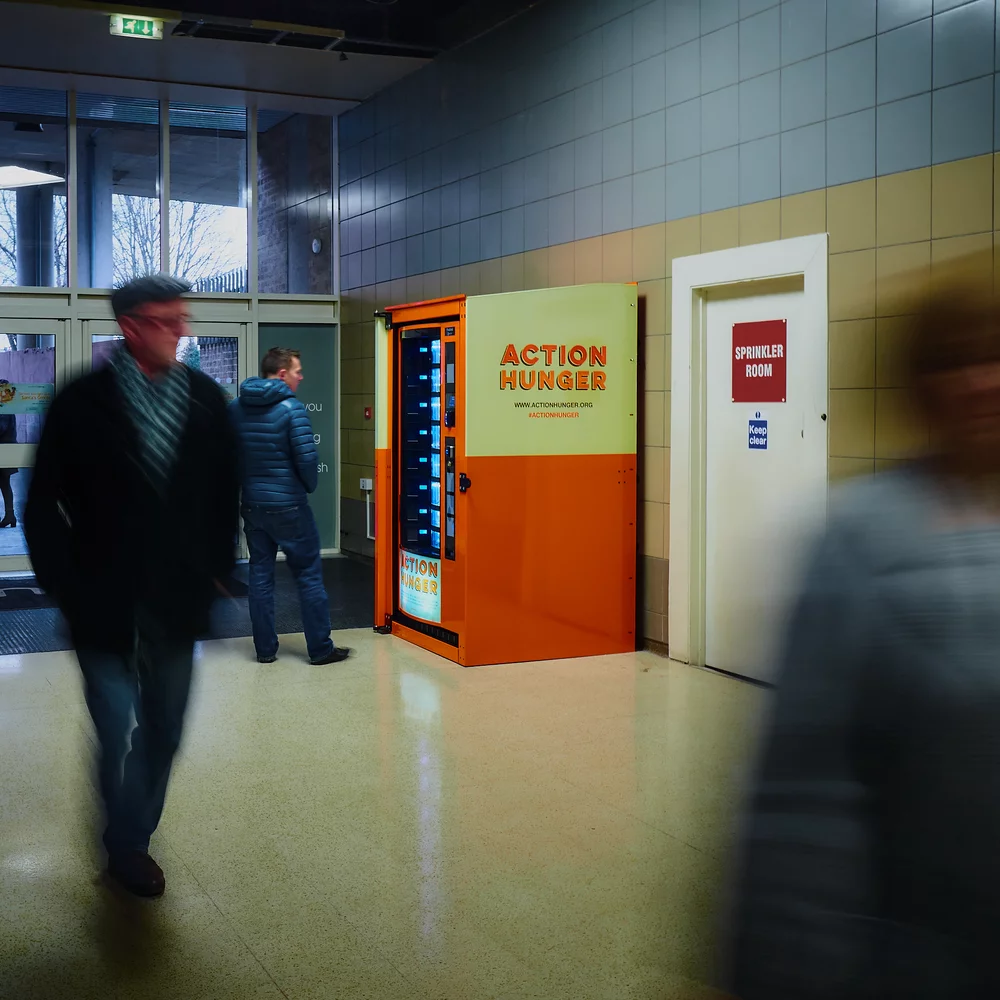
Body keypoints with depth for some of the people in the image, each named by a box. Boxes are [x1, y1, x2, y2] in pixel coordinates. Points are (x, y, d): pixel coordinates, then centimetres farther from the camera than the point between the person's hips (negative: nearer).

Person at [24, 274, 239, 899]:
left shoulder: (206, 399, 2)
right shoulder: (83, 402, -8)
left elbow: (226, 495, 11)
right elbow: (44, 504, -4)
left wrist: (218, 569, 7)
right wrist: (65, 584, -6)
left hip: (179, 606, 4)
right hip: (105, 606, -3)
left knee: (163, 735, 13)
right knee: (117, 736, 0)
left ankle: (131, 843, 33)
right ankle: (129, 846, 23)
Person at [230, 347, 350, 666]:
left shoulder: (235, 408, 4)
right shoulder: (290, 407, -15)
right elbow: (307, 457, -19)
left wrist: (245, 484, 15)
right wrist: (310, 485, 0)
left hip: (251, 504, 6)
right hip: (288, 505, -6)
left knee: (260, 574, 12)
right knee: (309, 575, 4)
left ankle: (265, 649, 16)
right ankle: (320, 649, 9)